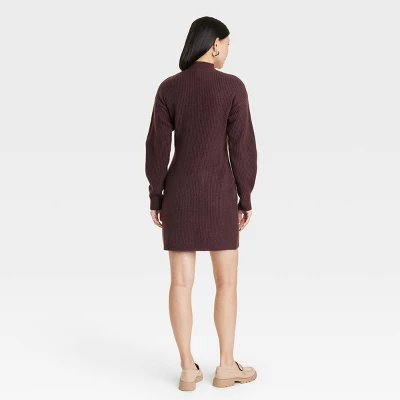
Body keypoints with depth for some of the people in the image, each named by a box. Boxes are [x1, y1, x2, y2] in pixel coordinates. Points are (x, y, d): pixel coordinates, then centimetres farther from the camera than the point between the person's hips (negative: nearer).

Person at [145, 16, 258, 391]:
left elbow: (157, 147, -1)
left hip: (178, 191, 3)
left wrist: (155, 198, 7)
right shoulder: (232, 86, -7)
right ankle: (226, 366, 17)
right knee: (227, 281, 10)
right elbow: (242, 146, -8)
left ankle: (187, 369, 12)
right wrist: (246, 199, 0)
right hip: (218, 193, -3)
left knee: (181, 282, 7)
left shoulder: (168, 88, 1)